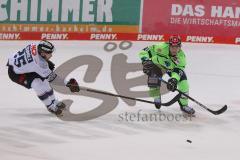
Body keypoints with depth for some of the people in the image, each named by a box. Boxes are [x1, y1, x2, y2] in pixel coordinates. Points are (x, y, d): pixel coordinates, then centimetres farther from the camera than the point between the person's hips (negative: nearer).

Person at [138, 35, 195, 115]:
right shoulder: (162, 48, -38)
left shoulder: (181, 56, -29)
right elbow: (144, 51, -33)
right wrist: (145, 61, -50)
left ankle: (184, 104, 5)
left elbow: (178, 70, -34)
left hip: (172, 67, 2)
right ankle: (156, 98, 5)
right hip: (158, 64, -2)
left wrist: (174, 79, -54)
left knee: (183, 79, -13)